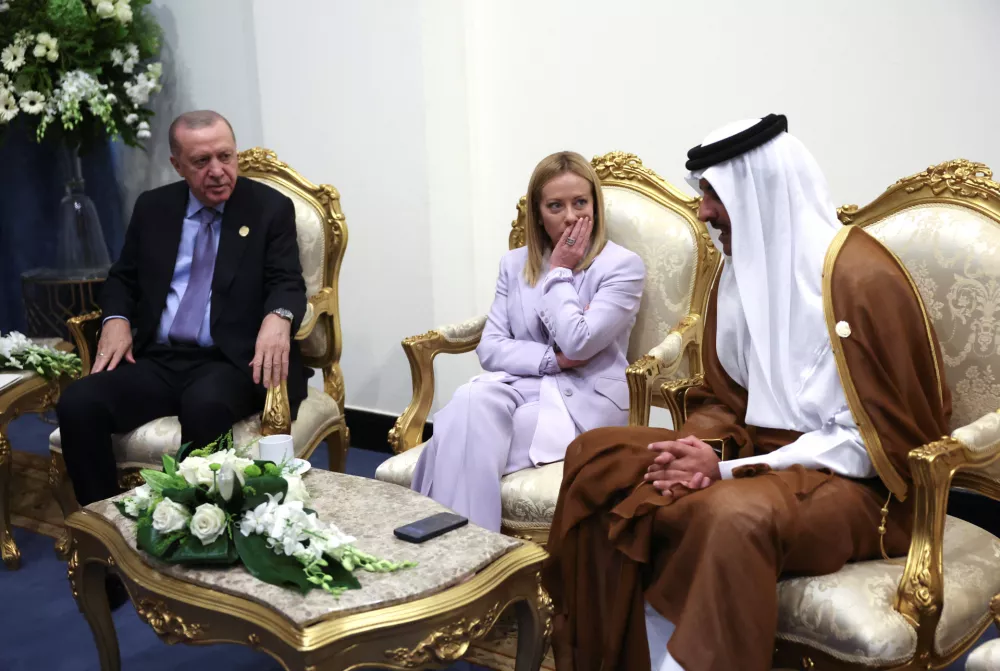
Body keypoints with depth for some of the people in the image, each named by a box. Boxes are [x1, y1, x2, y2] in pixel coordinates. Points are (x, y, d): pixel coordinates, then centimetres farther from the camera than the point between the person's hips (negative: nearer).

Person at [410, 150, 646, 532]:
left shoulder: (623, 266, -3)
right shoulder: (515, 264, 12)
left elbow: (577, 344, -16)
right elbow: (490, 348, 4)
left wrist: (559, 272, -5)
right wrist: (553, 358, -11)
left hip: (585, 400, -4)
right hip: (521, 385, 4)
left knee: (467, 431, -29)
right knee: (470, 401, -32)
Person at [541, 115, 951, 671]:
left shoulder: (862, 277, -16)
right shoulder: (742, 269, 7)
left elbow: (875, 439, -17)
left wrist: (730, 471, -21)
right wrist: (704, 450, -12)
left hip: (850, 483, -7)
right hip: (756, 457, 8)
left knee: (735, 515, -39)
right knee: (596, 458, -8)